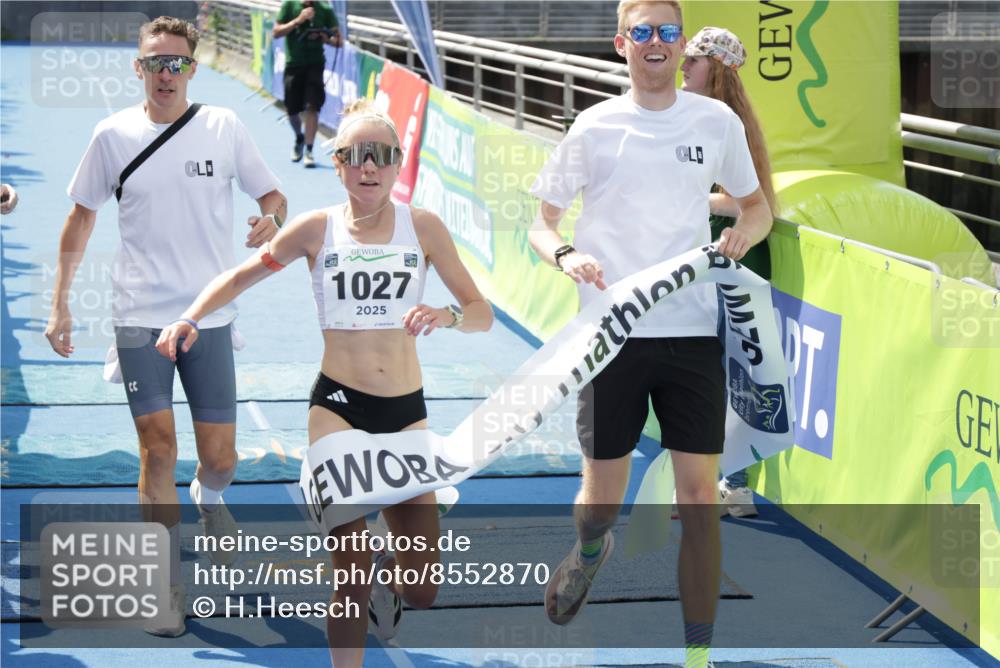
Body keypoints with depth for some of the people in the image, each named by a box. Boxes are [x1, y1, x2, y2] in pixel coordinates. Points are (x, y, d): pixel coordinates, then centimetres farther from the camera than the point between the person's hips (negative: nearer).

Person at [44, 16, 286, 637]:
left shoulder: (224, 127, -1)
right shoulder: (114, 134, 0)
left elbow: (274, 196, 7)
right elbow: (82, 217, 8)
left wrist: (271, 220, -18)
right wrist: (61, 304, 5)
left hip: (210, 315, 1)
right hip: (139, 317, -1)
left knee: (220, 458, 2)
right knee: (158, 446, -8)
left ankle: (209, 497, 40)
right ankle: (169, 583, 4)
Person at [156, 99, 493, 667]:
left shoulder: (423, 226, -1)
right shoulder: (316, 228, -1)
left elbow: (482, 313, -1)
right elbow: (238, 279, 10)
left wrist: (447, 316, -23)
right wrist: (189, 320, -7)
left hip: (406, 411, 2)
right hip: (337, 402, -2)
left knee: (423, 593, 5)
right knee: (350, 579, -15)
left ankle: (388, 569, 41)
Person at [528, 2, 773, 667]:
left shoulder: (716, 121, 6)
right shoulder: (594, 127, 2)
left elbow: (758, 204, 20)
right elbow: (542, 224, 7)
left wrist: (745, 231, -3)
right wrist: (564, 255, -15)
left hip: (692, 333, 1)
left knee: (701, 498, -3)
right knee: (601, 504, 4)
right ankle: (590, 553, 40)